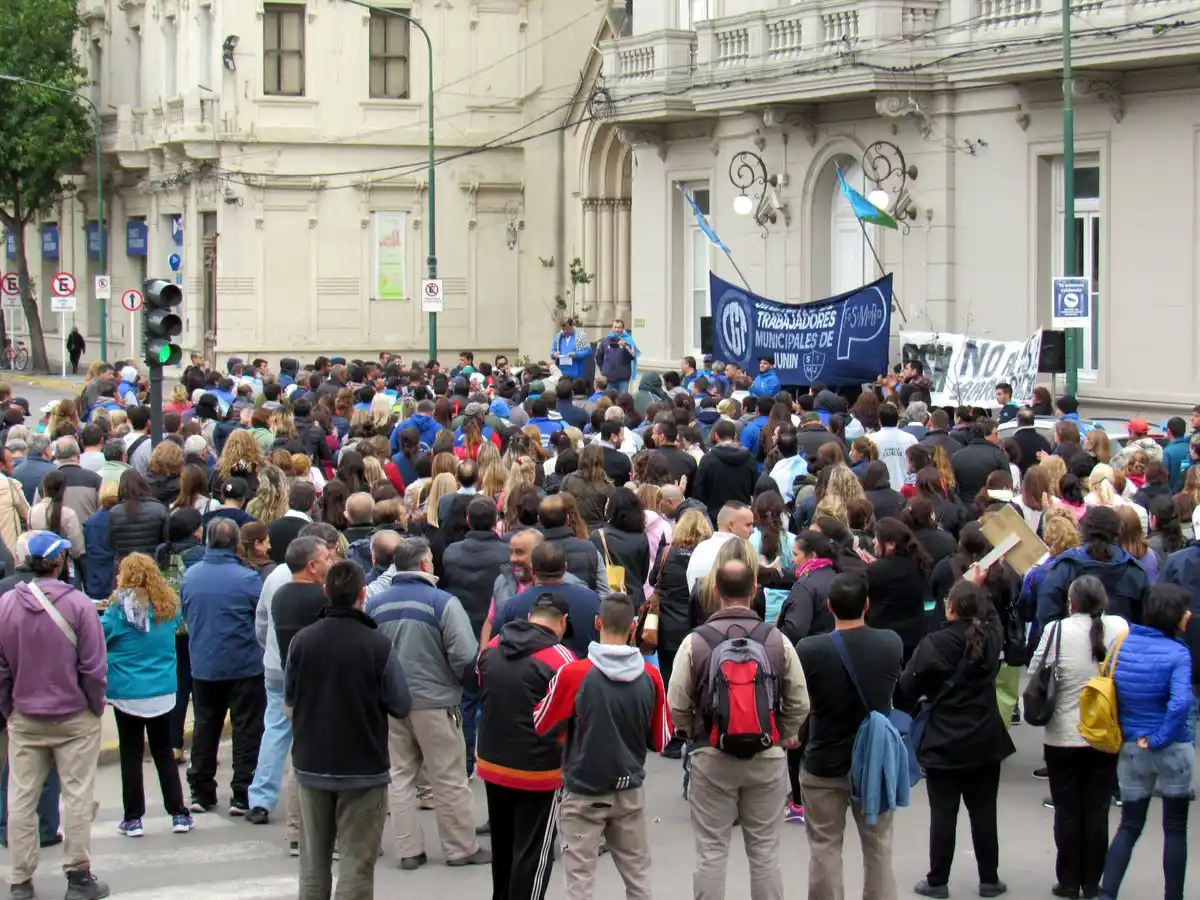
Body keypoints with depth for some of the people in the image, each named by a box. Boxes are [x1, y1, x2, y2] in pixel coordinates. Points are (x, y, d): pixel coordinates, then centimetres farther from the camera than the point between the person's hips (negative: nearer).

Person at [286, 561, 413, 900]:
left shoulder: (302, 641, -8)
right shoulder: (378, 645, -17)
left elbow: (289, 697, 5)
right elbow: (401, 706, -9)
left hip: (311, 766, 3)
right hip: (364, 769, -3)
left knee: (313, 863, 14)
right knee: (356, 863, 1)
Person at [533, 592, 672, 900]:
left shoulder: (573, 674, -17)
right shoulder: (651, 676, -8)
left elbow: (540, 724, -3)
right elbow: (660, 740, 3)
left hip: (584, 794, -3)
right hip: (630, 792, 3)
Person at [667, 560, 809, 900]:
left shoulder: (695, 642, -8)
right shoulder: (777, 641, -4)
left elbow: (678, 706, -5)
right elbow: (799, 704, 0)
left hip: (711, 757, -1)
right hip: (766, 757, 1)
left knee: (711, 852, 6)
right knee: (765, 852, 10)